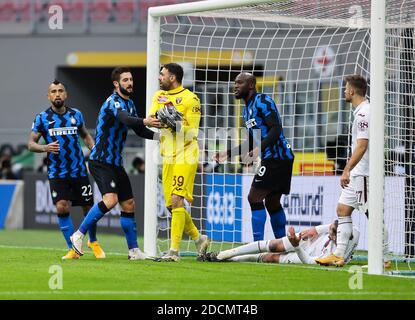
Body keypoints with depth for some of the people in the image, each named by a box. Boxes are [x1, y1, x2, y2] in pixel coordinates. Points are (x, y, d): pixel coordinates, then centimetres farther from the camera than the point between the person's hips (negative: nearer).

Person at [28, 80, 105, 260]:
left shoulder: (76, 115, 6)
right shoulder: (42, 118, -1)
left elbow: (86, 135, 20)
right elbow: (31, 144, -1)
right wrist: (44, 147, -21)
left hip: (79, 170, 2)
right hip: (57, 173, -2)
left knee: (88, 207, 6)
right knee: (62, 207, -16)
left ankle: (93, 241, 32)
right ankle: (72, 249, -4)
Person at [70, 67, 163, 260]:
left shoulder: (129, 103, 13)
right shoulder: (113, 103, -16)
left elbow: (139, 130, 20)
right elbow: (125, 119, -38)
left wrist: (161, 136, 5)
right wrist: (144, 121, -56)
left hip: (115, 163, 9)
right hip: (101, 162, -9)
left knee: (129, 205, 7)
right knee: (110, 199, -25)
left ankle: (133, 251, 14)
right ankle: (79, 235, -12)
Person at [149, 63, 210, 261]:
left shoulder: (190, 99, -7)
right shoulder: (159, 96, 15)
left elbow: (192, 133, -10)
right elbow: (151, 119, 3)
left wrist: (176, 125, -25)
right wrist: (158, 117, -18)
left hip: (185, 157, -7)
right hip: (168, 157, 8)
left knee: (177, 201, -16)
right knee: (172, 205, 8)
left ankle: (174, 250, -17)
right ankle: (199, 239, 25)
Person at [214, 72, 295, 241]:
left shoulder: (263, 101, -10)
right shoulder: (247, 109, 20)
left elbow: (276, 129, -21)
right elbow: (251, 143, 27)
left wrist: (260, 148, -33)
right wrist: (228, 154, 22)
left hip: (277, 156, -10)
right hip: (271, 158, 10)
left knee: (254, 197, -12)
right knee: (272, 203, 14)